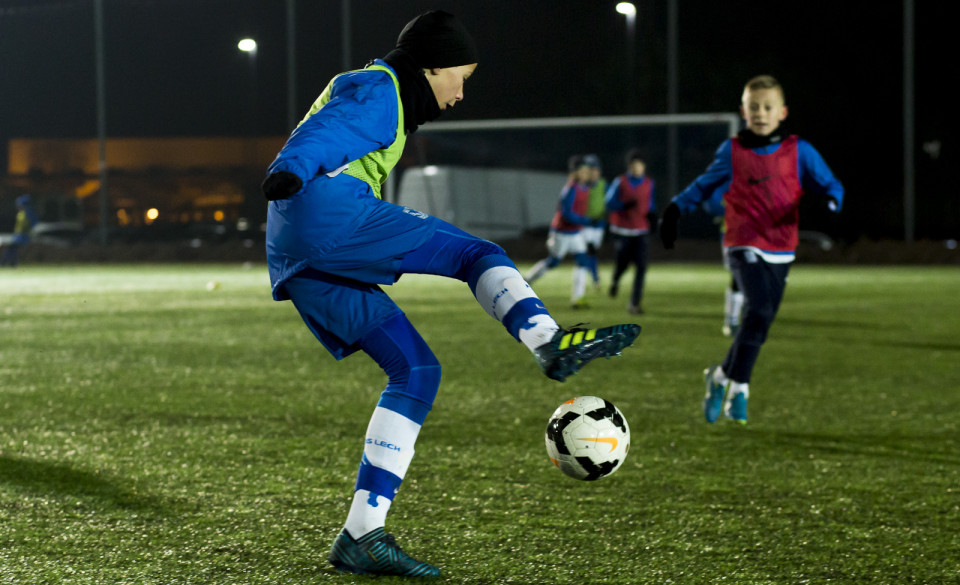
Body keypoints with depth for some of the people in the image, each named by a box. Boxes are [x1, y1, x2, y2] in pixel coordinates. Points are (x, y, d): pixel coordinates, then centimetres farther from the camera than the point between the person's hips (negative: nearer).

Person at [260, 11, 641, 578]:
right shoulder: (377, 90, 1)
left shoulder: (383, 96, 33)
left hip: (299, 266, 10)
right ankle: (550, 339, -38)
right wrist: (290, 171, -37)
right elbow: (326, 133, -18)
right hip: (327, 213, -9)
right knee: (476, 252, -8)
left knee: (417, 369, 6)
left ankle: (362, 536, 0)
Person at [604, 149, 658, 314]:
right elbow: (609, 203, -4)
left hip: (641, 231, 2)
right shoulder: (620, 182, -4)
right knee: (621, 264, 5)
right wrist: (625, 205, -23)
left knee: (641, 267, -11)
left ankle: (635, 303, -7)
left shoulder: (649, 183, 5)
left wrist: (652, 214, -4)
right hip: (622, 231, -2)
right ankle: (615, 280, 43)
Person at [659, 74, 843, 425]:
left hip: (780, 252, 3)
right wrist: (675, 210, 11)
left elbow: (829, 186, 4)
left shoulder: (799, 152, 5)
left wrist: (829, 204, -17)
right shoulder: (732, 151, 5)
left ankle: (722, 376, 26)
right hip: (744, 247, -3)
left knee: (759, 322, 5)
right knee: (759, 311, -22)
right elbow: (704, 185, 19)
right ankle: (738, 389, -13)